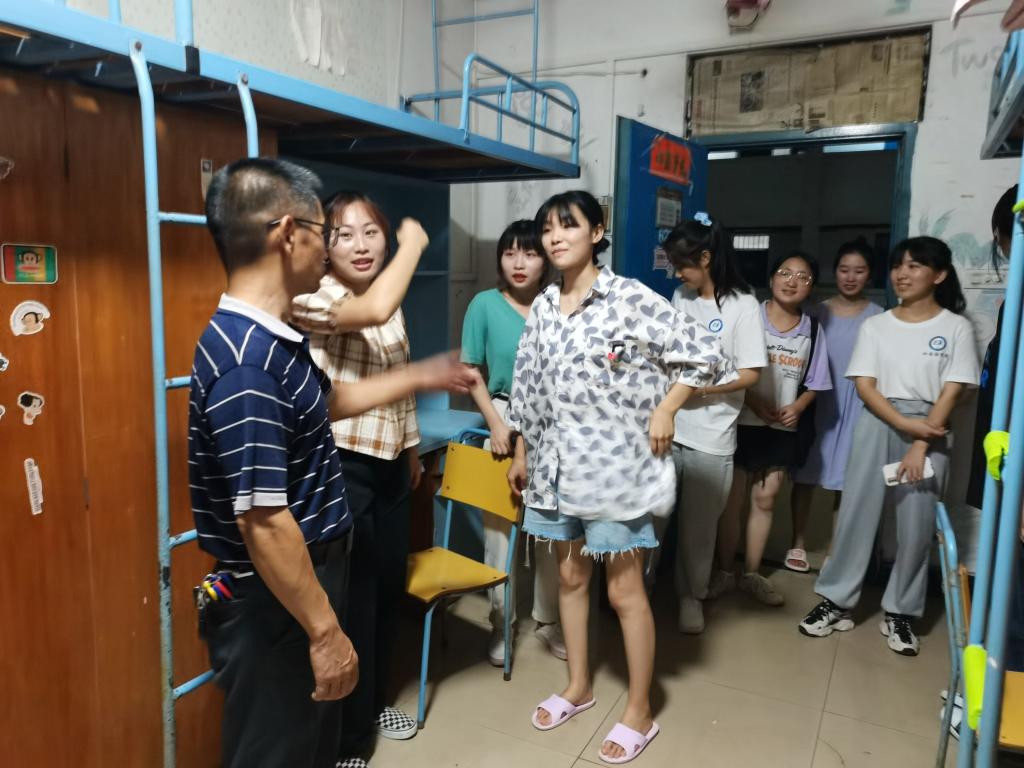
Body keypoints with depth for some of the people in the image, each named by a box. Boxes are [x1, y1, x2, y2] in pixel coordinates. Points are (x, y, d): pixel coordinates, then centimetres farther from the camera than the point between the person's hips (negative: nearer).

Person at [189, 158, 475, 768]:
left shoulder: (271, 339, 4)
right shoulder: (247, 361, -28)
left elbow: (327, 402, 22)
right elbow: (264, 522, -28)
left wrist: (420, 378, 26)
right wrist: (324, 631, -20)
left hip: (305, 584, 10)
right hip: (274, 607, -10)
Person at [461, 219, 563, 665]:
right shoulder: (485, 305, -4)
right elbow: (470, 371, -1)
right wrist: (496, 423, -9)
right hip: (506, 420, -1)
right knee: (500, 525, 7)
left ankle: (548, 619, 28)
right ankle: (501, 621, 25)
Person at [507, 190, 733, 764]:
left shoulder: (630, 298, -12)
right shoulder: (543, 306, 6)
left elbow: (705, 355, -12)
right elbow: (528, 385, 12)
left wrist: (665, 410, -13)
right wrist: (521, 453, 15)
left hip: (616, 465, -6)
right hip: (557, 465, 6)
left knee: (625, 590, 4)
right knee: (570, 577, 18)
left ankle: (640, 713, 24)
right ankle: (579, 686, 38)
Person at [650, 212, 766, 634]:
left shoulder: (742, 306, -7)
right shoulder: (680, 298, 8)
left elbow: (750, 374, -11)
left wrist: (694, 388, -15)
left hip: (710, 437, -4)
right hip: (666, 426, 4)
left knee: (699, 524, 10)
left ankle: (691, 596, 28)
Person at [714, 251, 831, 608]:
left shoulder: (812, 329, 2)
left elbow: (813, 383, 7)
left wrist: (797, 407, -11)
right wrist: (754, 401, -19)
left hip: (782, 428, 3)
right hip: (743, 422, -3)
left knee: (765, 500, 13)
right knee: (733, 500, 5)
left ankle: (751, 573, 26)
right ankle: (724, 570, 21)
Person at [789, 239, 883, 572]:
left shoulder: (877, 316, 1)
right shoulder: (818, 312, 4)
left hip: (856, 407, -1)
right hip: (816, 403, 1)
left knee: (846, 480, 3)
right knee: (805, 475, 5)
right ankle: (798, 544, 18)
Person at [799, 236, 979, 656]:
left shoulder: (956, 327, 2)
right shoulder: (875, 325, 6)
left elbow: (951, 392, -4)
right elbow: (864, 385, 0)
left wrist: (921, 444, -12)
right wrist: (904, 424, -14)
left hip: (929, 433, -1)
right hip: (877, 425, 1)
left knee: (917, 525, 1)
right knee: (856, 513, 0)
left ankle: (900, 613, 17)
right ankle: (836, 602, 11)